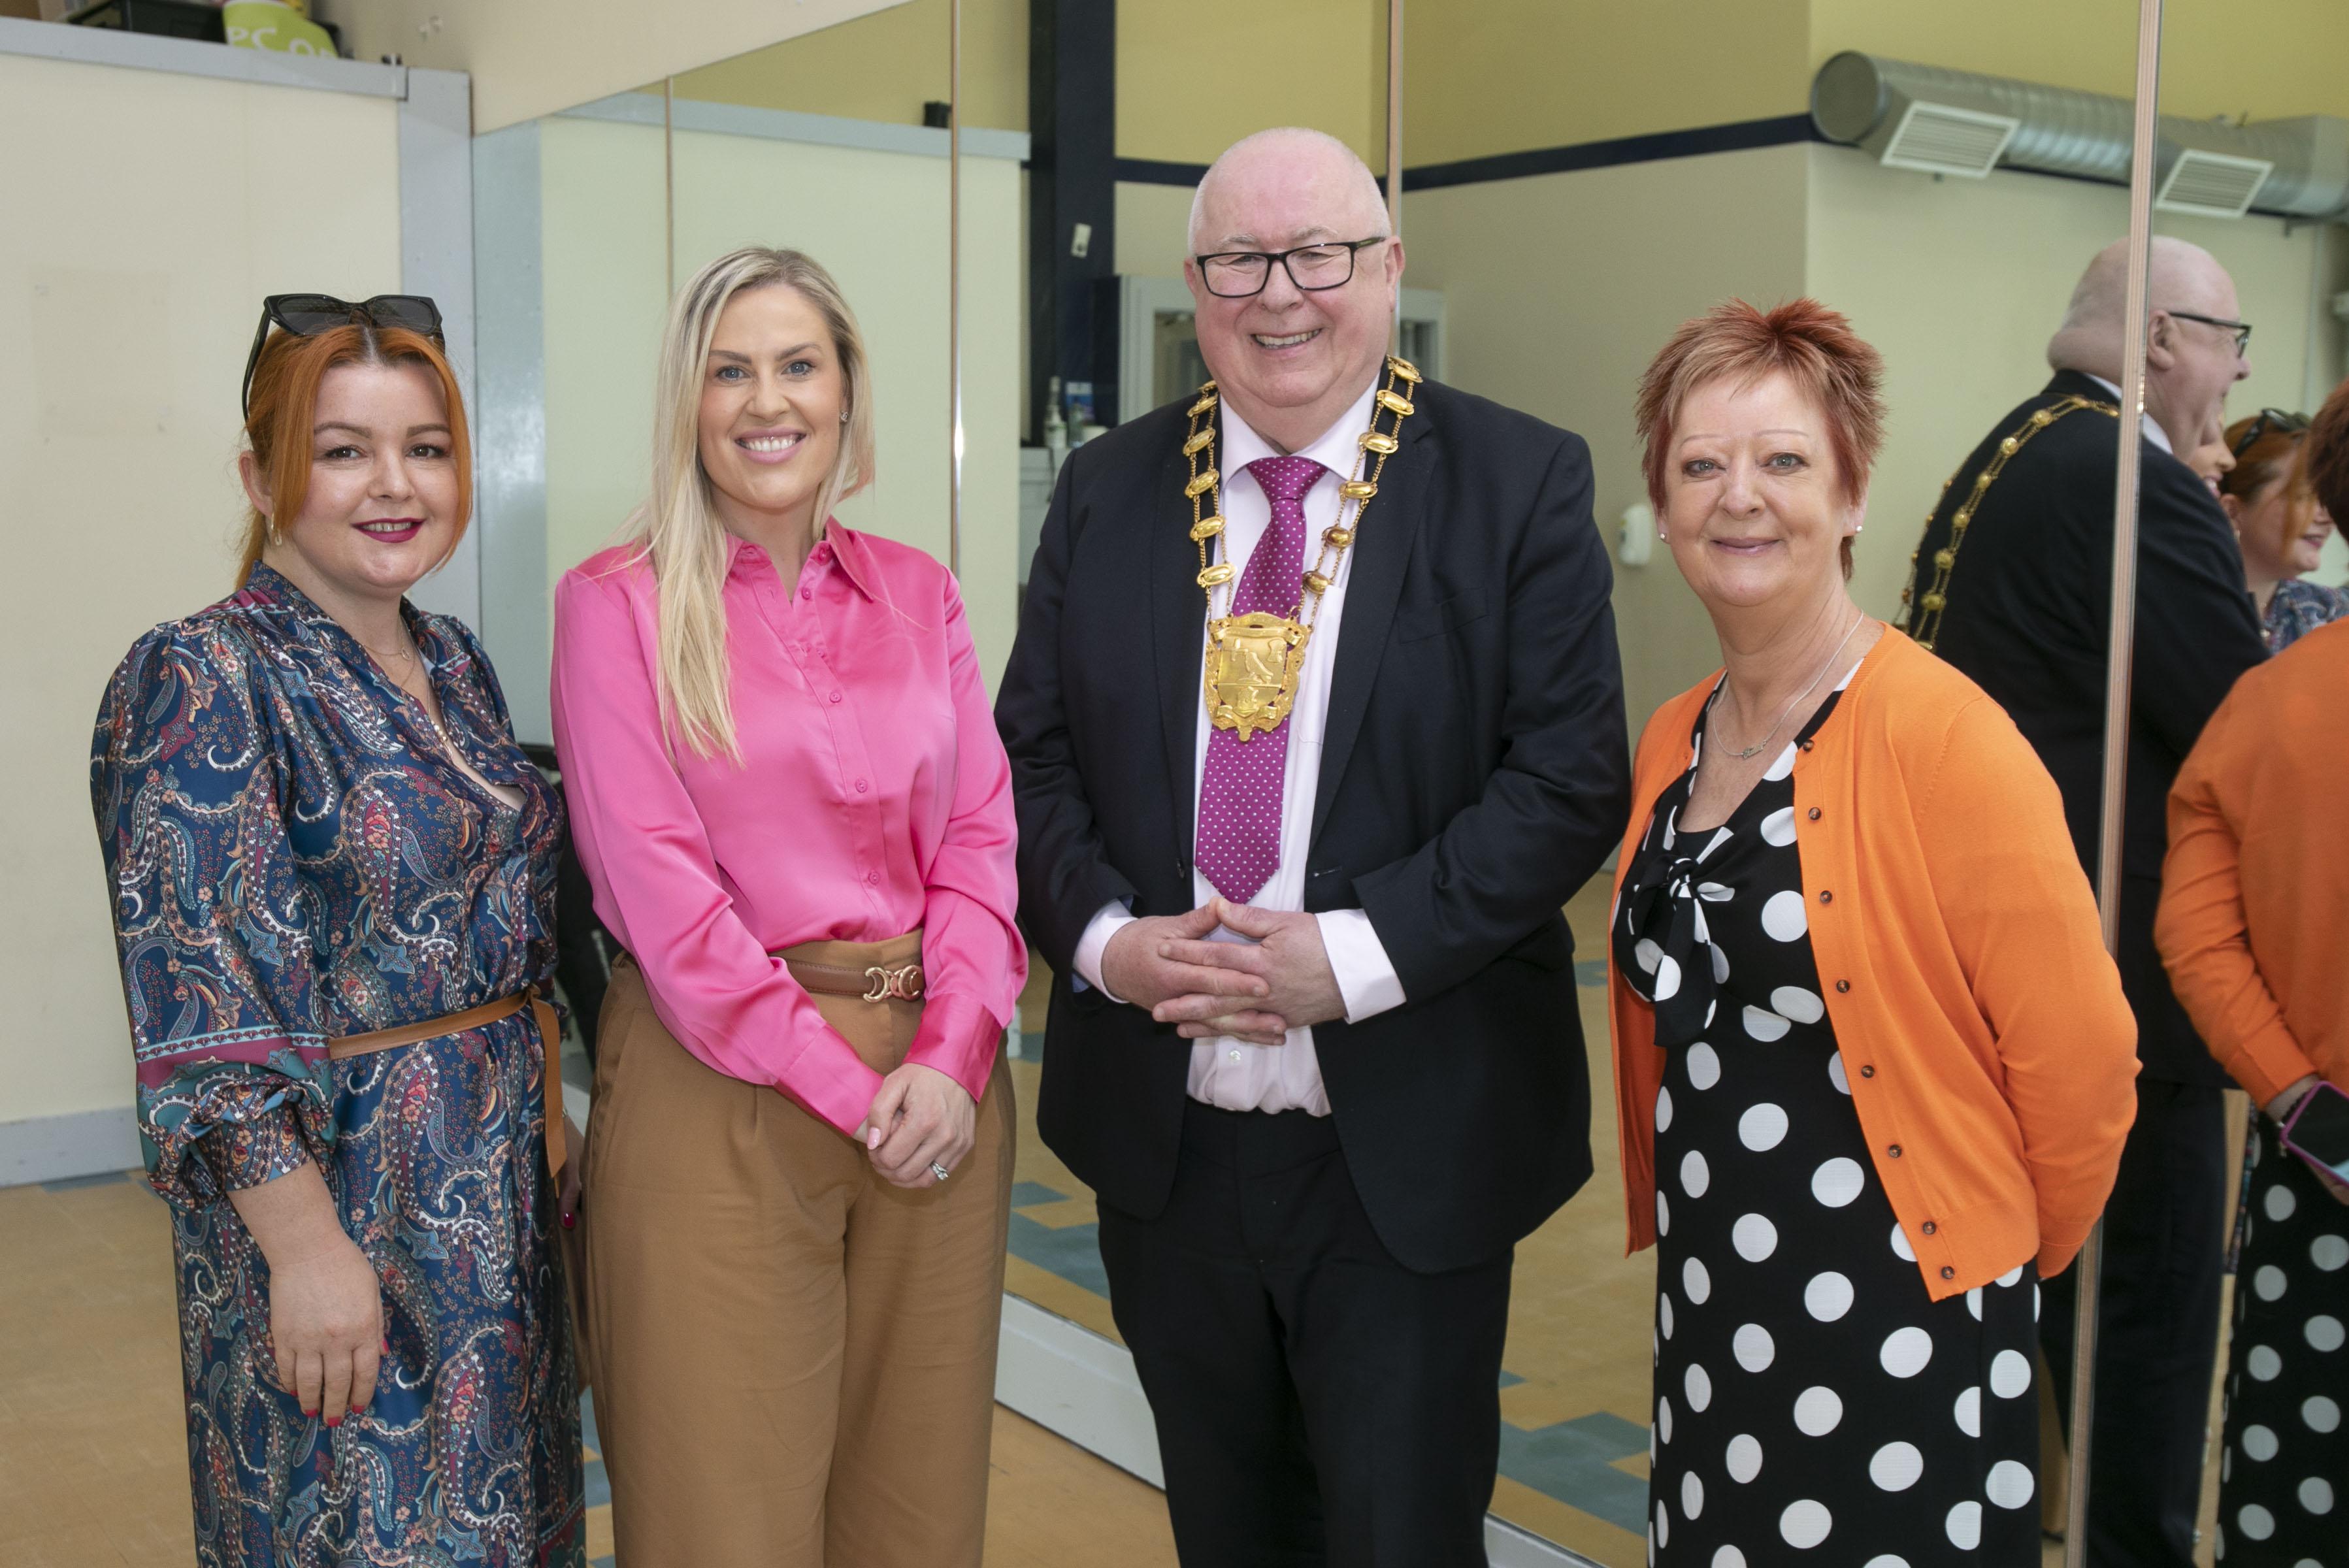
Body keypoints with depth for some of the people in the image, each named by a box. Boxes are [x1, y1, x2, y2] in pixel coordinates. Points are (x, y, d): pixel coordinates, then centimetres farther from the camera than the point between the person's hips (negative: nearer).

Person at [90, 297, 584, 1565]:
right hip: (339, 1194, -7)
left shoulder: (451, 662, 8)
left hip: (503, 1185, 7)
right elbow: (208, 1015, -19)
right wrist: (308, 1246, -21)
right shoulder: (199, 684, -15)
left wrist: (548, 1121, 13)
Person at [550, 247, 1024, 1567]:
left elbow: (981, 833, 5)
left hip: (936, 1079, 4)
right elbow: (659, 881, -9)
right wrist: (842, 1087, -13)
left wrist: (951, 1056, -9)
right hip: (720, 1086, -4)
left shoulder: (918, 591, 10)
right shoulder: (618, 602, -3)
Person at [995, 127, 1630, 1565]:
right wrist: (1104, 937, -12)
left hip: (1407, 1148, -3)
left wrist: (1355, 957, -20)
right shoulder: (1107, 490, 6)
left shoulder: (1520, 485, -5)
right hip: (1161, 1134, 4)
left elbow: (1570, 778, -11)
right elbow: (1034, 752, 6)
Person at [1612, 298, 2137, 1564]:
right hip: (1704, 1321, 6)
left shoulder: (1947, 738, -16)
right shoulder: (1671, 741, 5)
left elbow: (2079, 1064, -12)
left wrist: (2006, 1262, 1)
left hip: (1898, 1335, -6)